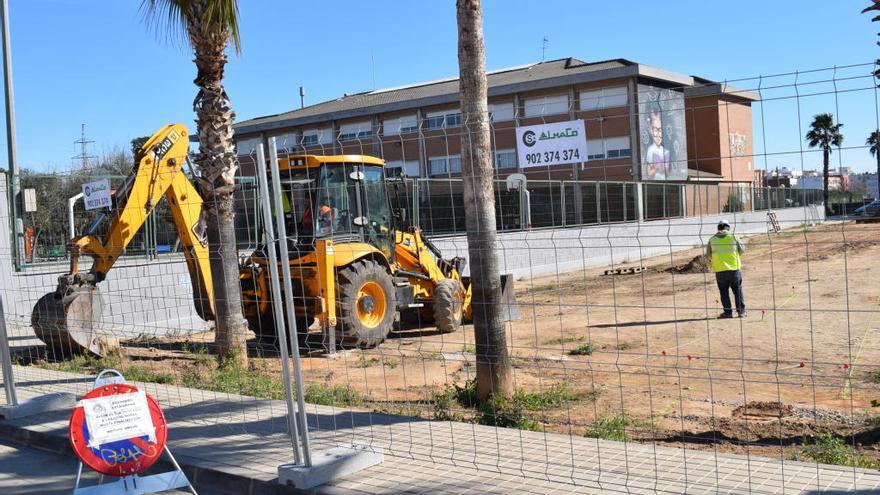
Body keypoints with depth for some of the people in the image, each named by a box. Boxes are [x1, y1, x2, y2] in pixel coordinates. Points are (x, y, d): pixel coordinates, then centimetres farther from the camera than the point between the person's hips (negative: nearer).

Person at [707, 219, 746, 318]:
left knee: (724, 292, 10)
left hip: (720, 270, 0)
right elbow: (742, 250, 1)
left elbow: (708, 255, 3)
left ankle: (728, 312, 10)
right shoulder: (733, 236, -3)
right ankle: (741, 311, 12)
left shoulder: (712, 239, 1)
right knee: (738, 291, 11)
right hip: (734, 268, 0)